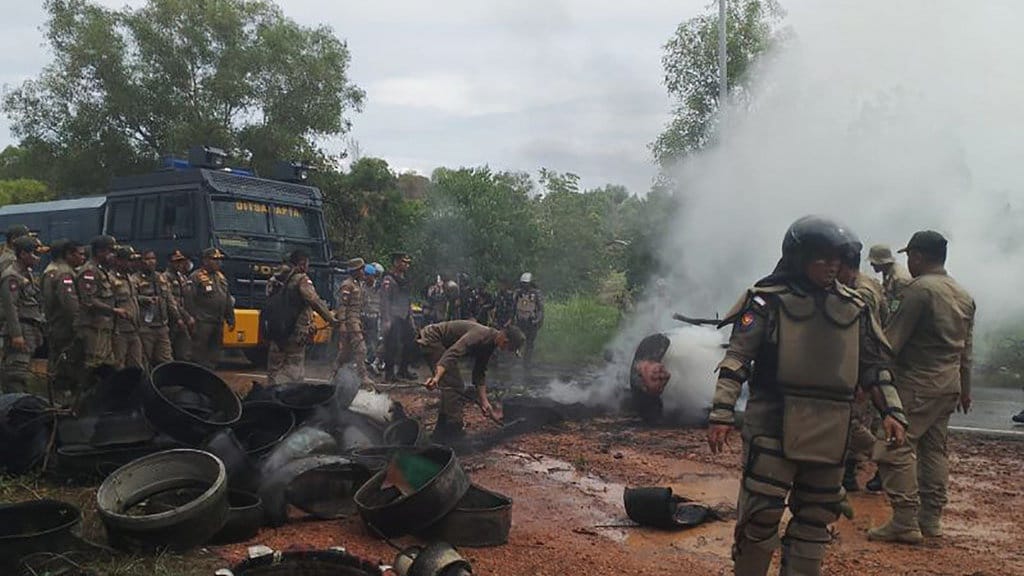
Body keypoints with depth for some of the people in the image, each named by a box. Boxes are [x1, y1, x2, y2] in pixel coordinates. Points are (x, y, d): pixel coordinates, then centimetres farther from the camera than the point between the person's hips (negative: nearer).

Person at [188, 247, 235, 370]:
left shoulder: (221, 277, 17)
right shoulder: (196, 277, -8)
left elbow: (228, 300, 20)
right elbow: (190, 301, -14)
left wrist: (230, 319, 17)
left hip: (218, 323, 8)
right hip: (203, 323, -8)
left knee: (214, 354, 13)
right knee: (200, 355, -4)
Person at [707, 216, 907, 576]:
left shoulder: (853, 308, 11)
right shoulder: (769, 301, -4)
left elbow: (875, 365, 17)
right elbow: (737, 358, -8)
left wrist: (892, 410, 5)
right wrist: (722, 413, -14)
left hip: (829, 435, 5)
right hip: (774, 428, -5)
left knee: (816, 519, 12)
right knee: (761, 513, -4)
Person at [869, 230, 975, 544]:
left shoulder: (919, 289, -13)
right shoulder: (964, 295, 14)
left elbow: (892, 340, -16)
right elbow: (966, 349, 19)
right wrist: (965, 389, 25)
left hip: (918, 382, -9)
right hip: (950, 385, 9)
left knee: (897, 447, -7)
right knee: (934, 450, 14)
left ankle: (905, 523, -10)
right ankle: (930, 519, 19)